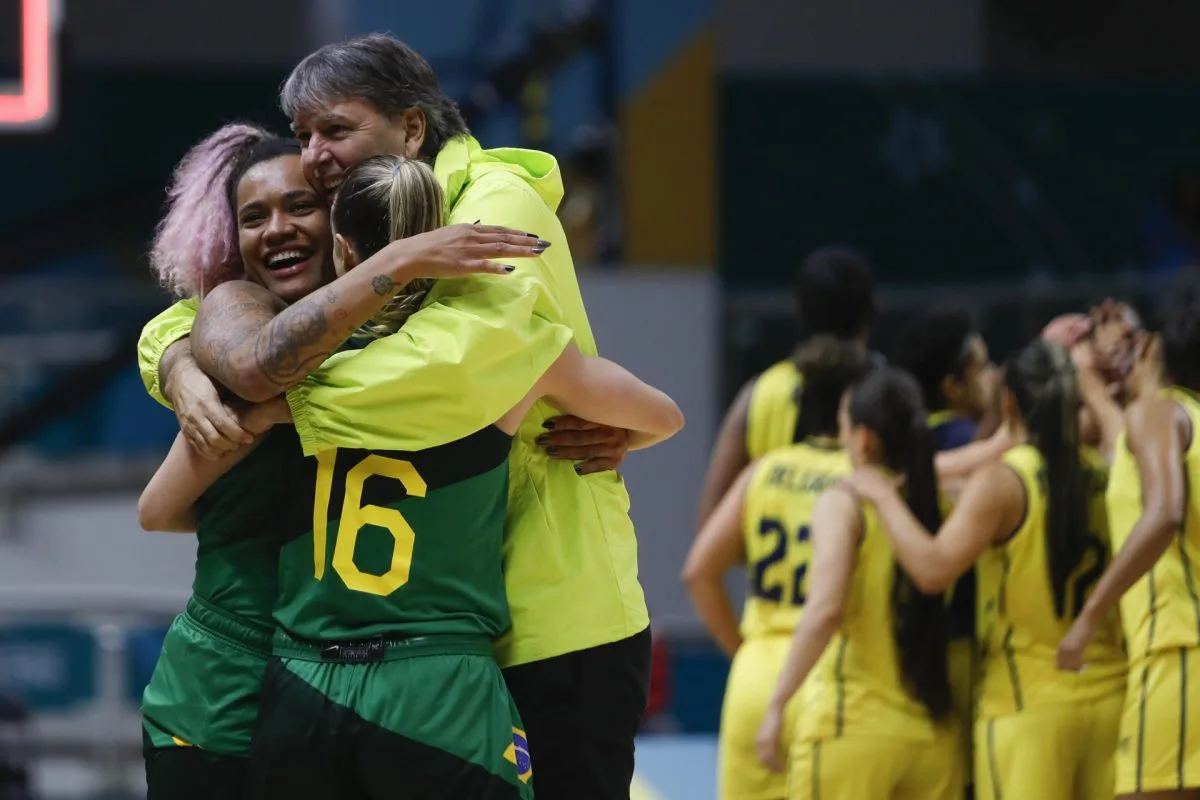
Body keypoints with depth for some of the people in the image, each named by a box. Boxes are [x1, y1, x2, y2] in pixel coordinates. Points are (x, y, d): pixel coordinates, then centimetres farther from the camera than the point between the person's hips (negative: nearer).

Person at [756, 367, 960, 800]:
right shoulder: (937, 502, 4)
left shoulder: (844, 504, -9)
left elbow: (825, 609, -21)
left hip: (852, 724, -5)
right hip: (932, 730, 5)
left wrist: (778, 704, -18)